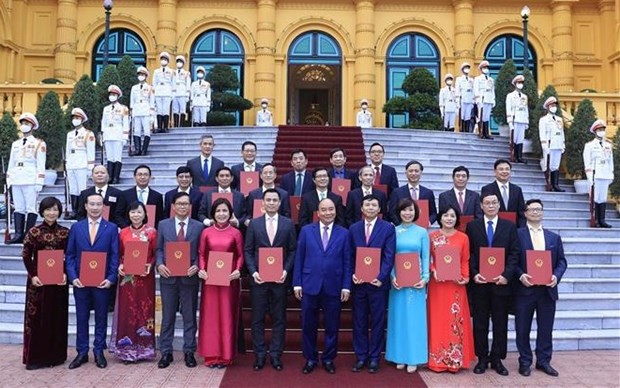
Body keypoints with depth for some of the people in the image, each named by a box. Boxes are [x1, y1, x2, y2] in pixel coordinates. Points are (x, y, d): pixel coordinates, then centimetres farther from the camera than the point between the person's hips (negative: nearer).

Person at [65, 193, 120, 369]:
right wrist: (73, 277, -7)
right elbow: (69, 255, 4)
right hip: (80, 281, 1)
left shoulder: (112, 228, 1)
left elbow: (115, 256, -1)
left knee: (101, 318, 8)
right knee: (81, 318, 9)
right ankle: (82, 352, 21)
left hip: (102, 281, -1)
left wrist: (111, 278, -11)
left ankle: (99, 352, 19)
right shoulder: (76, 227, 5)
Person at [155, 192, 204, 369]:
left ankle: (189, 352, 18)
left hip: (189, 277, -1)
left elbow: (201, 252, 3)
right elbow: (158, 249, 8)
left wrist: (197, 266, -13)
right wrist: (159, 264, -9)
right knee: (167, 317, 8)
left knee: (189, 317, 7)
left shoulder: (198, 226, 3)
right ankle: (166, 352, 18)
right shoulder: (163, 225, 6)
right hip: (168, 276, 1)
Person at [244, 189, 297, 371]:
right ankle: (259, 354, 16)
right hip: (258, 278, 0)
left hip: (280, 278, 0)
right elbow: (247, 251, 4)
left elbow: (293, 250, 3)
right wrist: (253, 272, -8)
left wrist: (286, 270, -9)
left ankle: (276, 355, 16)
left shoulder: (288, 224, 3)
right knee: (257, 319, 5)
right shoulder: (254, 223, 4)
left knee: (279, 318, 6)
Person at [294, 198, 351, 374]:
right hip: (310, 285, 0)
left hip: (333, 287, 0)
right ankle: (310, 358, 25)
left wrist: (346, 286, -3)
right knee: (308, 325, 8)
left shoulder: (344, 233, 4)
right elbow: (299, 258, 3)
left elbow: (347, 262, 2)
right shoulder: (306, 231, 3)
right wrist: (297, 283, -2)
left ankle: (328, 358, 26)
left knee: (332, 326, 9)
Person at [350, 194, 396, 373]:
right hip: (358, 282, 3)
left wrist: (381, 277, -14)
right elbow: (350, 255, 7)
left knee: (378, 322, 6)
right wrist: (352, 274, -7)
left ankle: (374, 357, 18)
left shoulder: (388, 228, -1)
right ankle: (361, 357, 20)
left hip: (378, 282, -2)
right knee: (359, 322, 9)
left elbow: (389, 256, -6)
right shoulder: (353, 228, 8)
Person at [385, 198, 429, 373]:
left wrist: (425, 278, -9)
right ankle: (399, 356, 16)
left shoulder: (422, 232, 4)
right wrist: (392, 277, -10)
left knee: (414, 318, 3)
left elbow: (426, 257, 3)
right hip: (397, 280, 1)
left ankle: (413, 358, 12)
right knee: (398, 317, 6)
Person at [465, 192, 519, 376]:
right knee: (480, 323, 6)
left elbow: (514, 253, 1)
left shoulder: (509, 226, 5)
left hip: (501, 282, 0)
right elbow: (468, 253, 2)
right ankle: (482, 358, 17)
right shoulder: (472, 226, 5)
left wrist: (506, 275, -11)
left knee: (500, 323, 7)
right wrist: (474, 274, -11)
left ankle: (497, 359, 19)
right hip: (479, 282, 0)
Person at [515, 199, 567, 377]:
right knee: (522, 329, 6)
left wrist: (556, 276, -9)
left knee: (545, 328, 10)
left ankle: (543, 361, 23)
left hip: (547, 289, 3)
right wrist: (520, 275, -18)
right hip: (524, 289, -3)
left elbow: (562, 261, 8)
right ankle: (525, 362, 19)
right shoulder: (517, 234, -1)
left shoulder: (554, 237, 11)